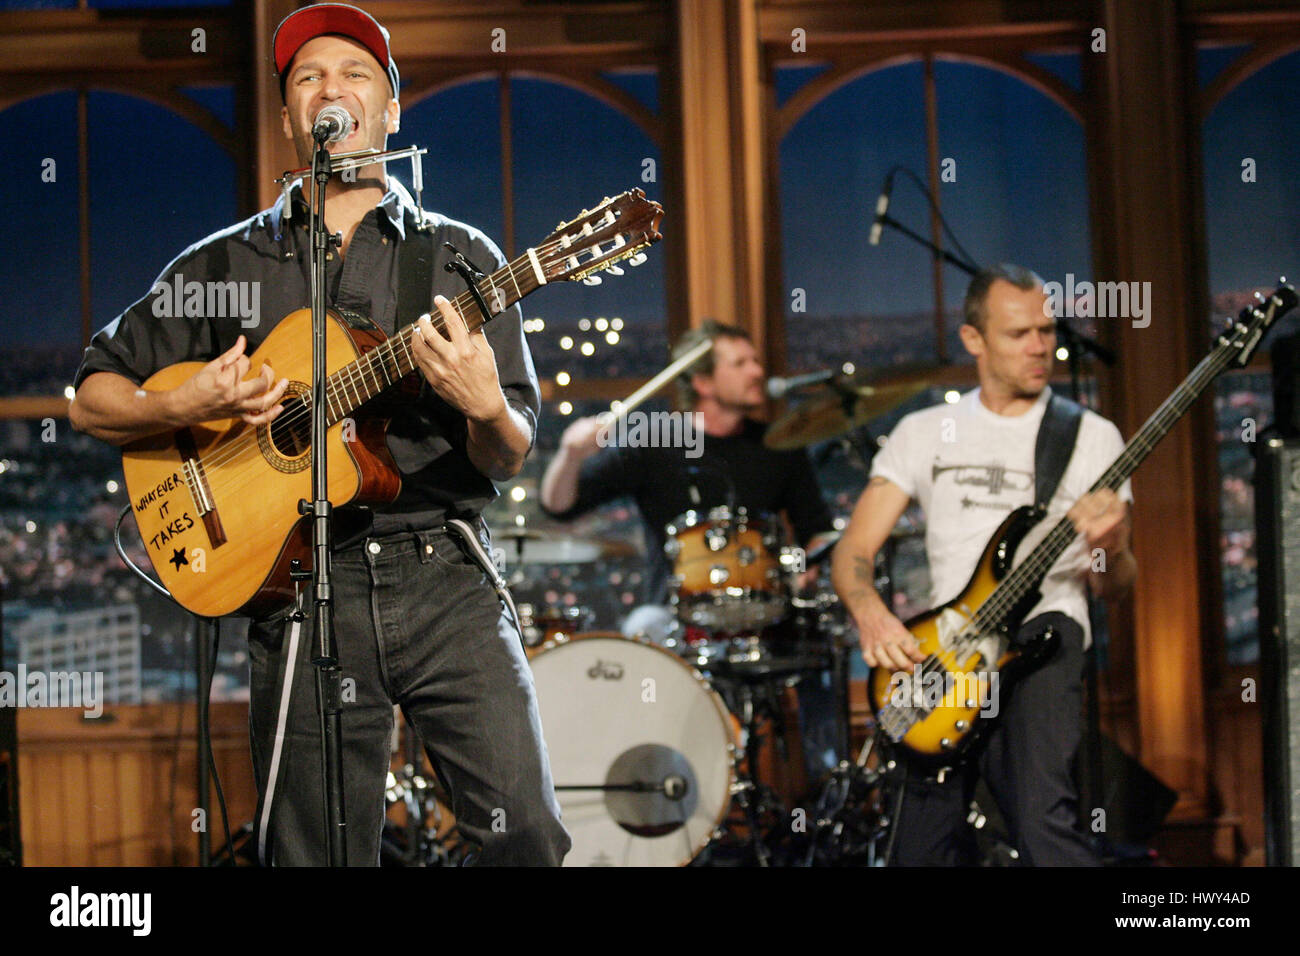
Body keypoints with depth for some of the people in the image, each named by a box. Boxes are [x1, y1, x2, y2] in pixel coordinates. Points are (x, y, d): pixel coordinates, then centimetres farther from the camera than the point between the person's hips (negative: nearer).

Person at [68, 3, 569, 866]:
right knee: (315, 851, 1)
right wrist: (187, 407, -4)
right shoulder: (227, 263, 13)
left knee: (525, 834, -13)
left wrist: (484, 407, -17)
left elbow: (509, 460, 6)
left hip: (444, 575, 0)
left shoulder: (459, 256, 12)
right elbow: (93, 398, 16)